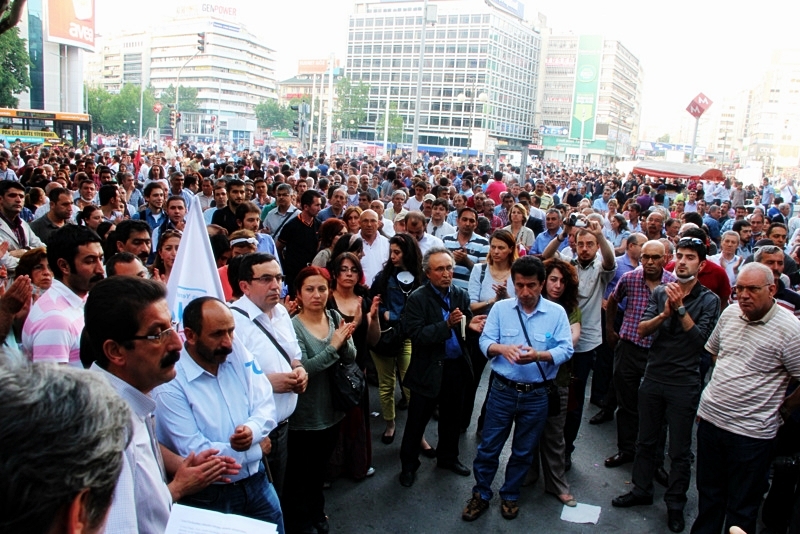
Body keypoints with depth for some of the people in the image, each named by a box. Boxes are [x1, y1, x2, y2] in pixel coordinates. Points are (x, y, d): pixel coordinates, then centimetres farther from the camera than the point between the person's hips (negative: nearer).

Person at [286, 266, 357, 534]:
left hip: (331, 409, 6)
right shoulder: (293, 326, -20)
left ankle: (316, 511, 47)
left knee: (320, 465, 25)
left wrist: (345, 341, -25)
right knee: (299, 471, 12)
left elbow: (350, 358, -5)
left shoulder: (335, 317, -3)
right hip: (304, 414, -5)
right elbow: (300, 370, -27)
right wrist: (333, 346, -30)